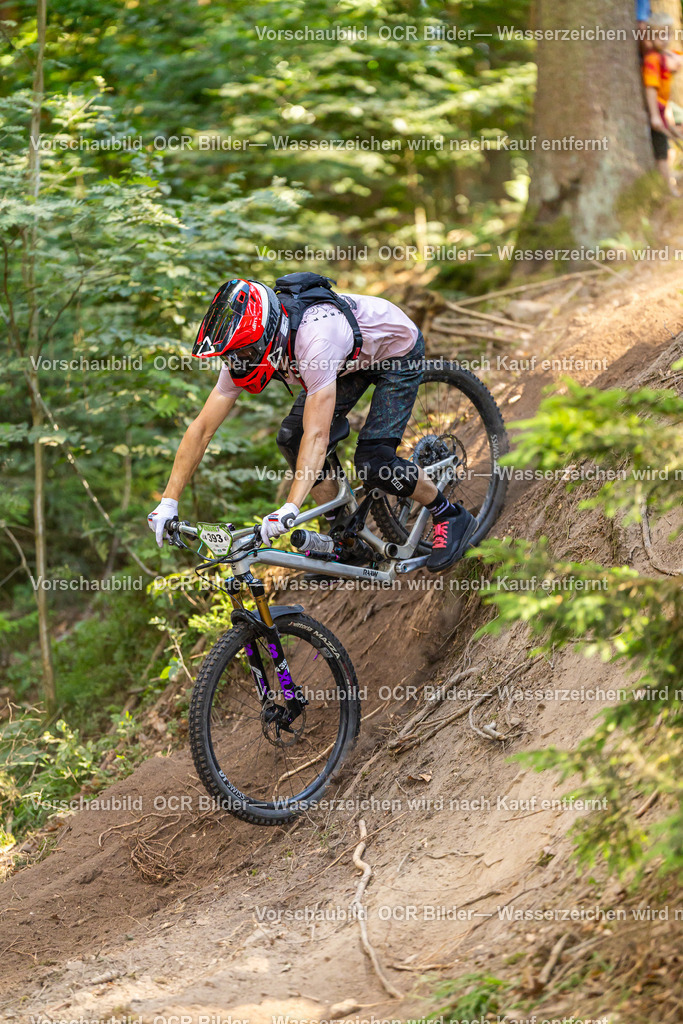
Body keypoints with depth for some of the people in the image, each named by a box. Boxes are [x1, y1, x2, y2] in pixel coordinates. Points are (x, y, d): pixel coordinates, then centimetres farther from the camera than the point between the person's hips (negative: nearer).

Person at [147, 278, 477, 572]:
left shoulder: (314, 341, -44)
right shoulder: (243, 347, -22)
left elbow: (317, 435, -49)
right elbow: (202, 428, -19)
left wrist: (290, 508, -57)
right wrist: (169, 502, -24)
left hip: (397, 351, -7)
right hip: (351, 361, 7)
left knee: (373, 462, -18)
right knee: (291, 438, -8)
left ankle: (450, 517, 7)